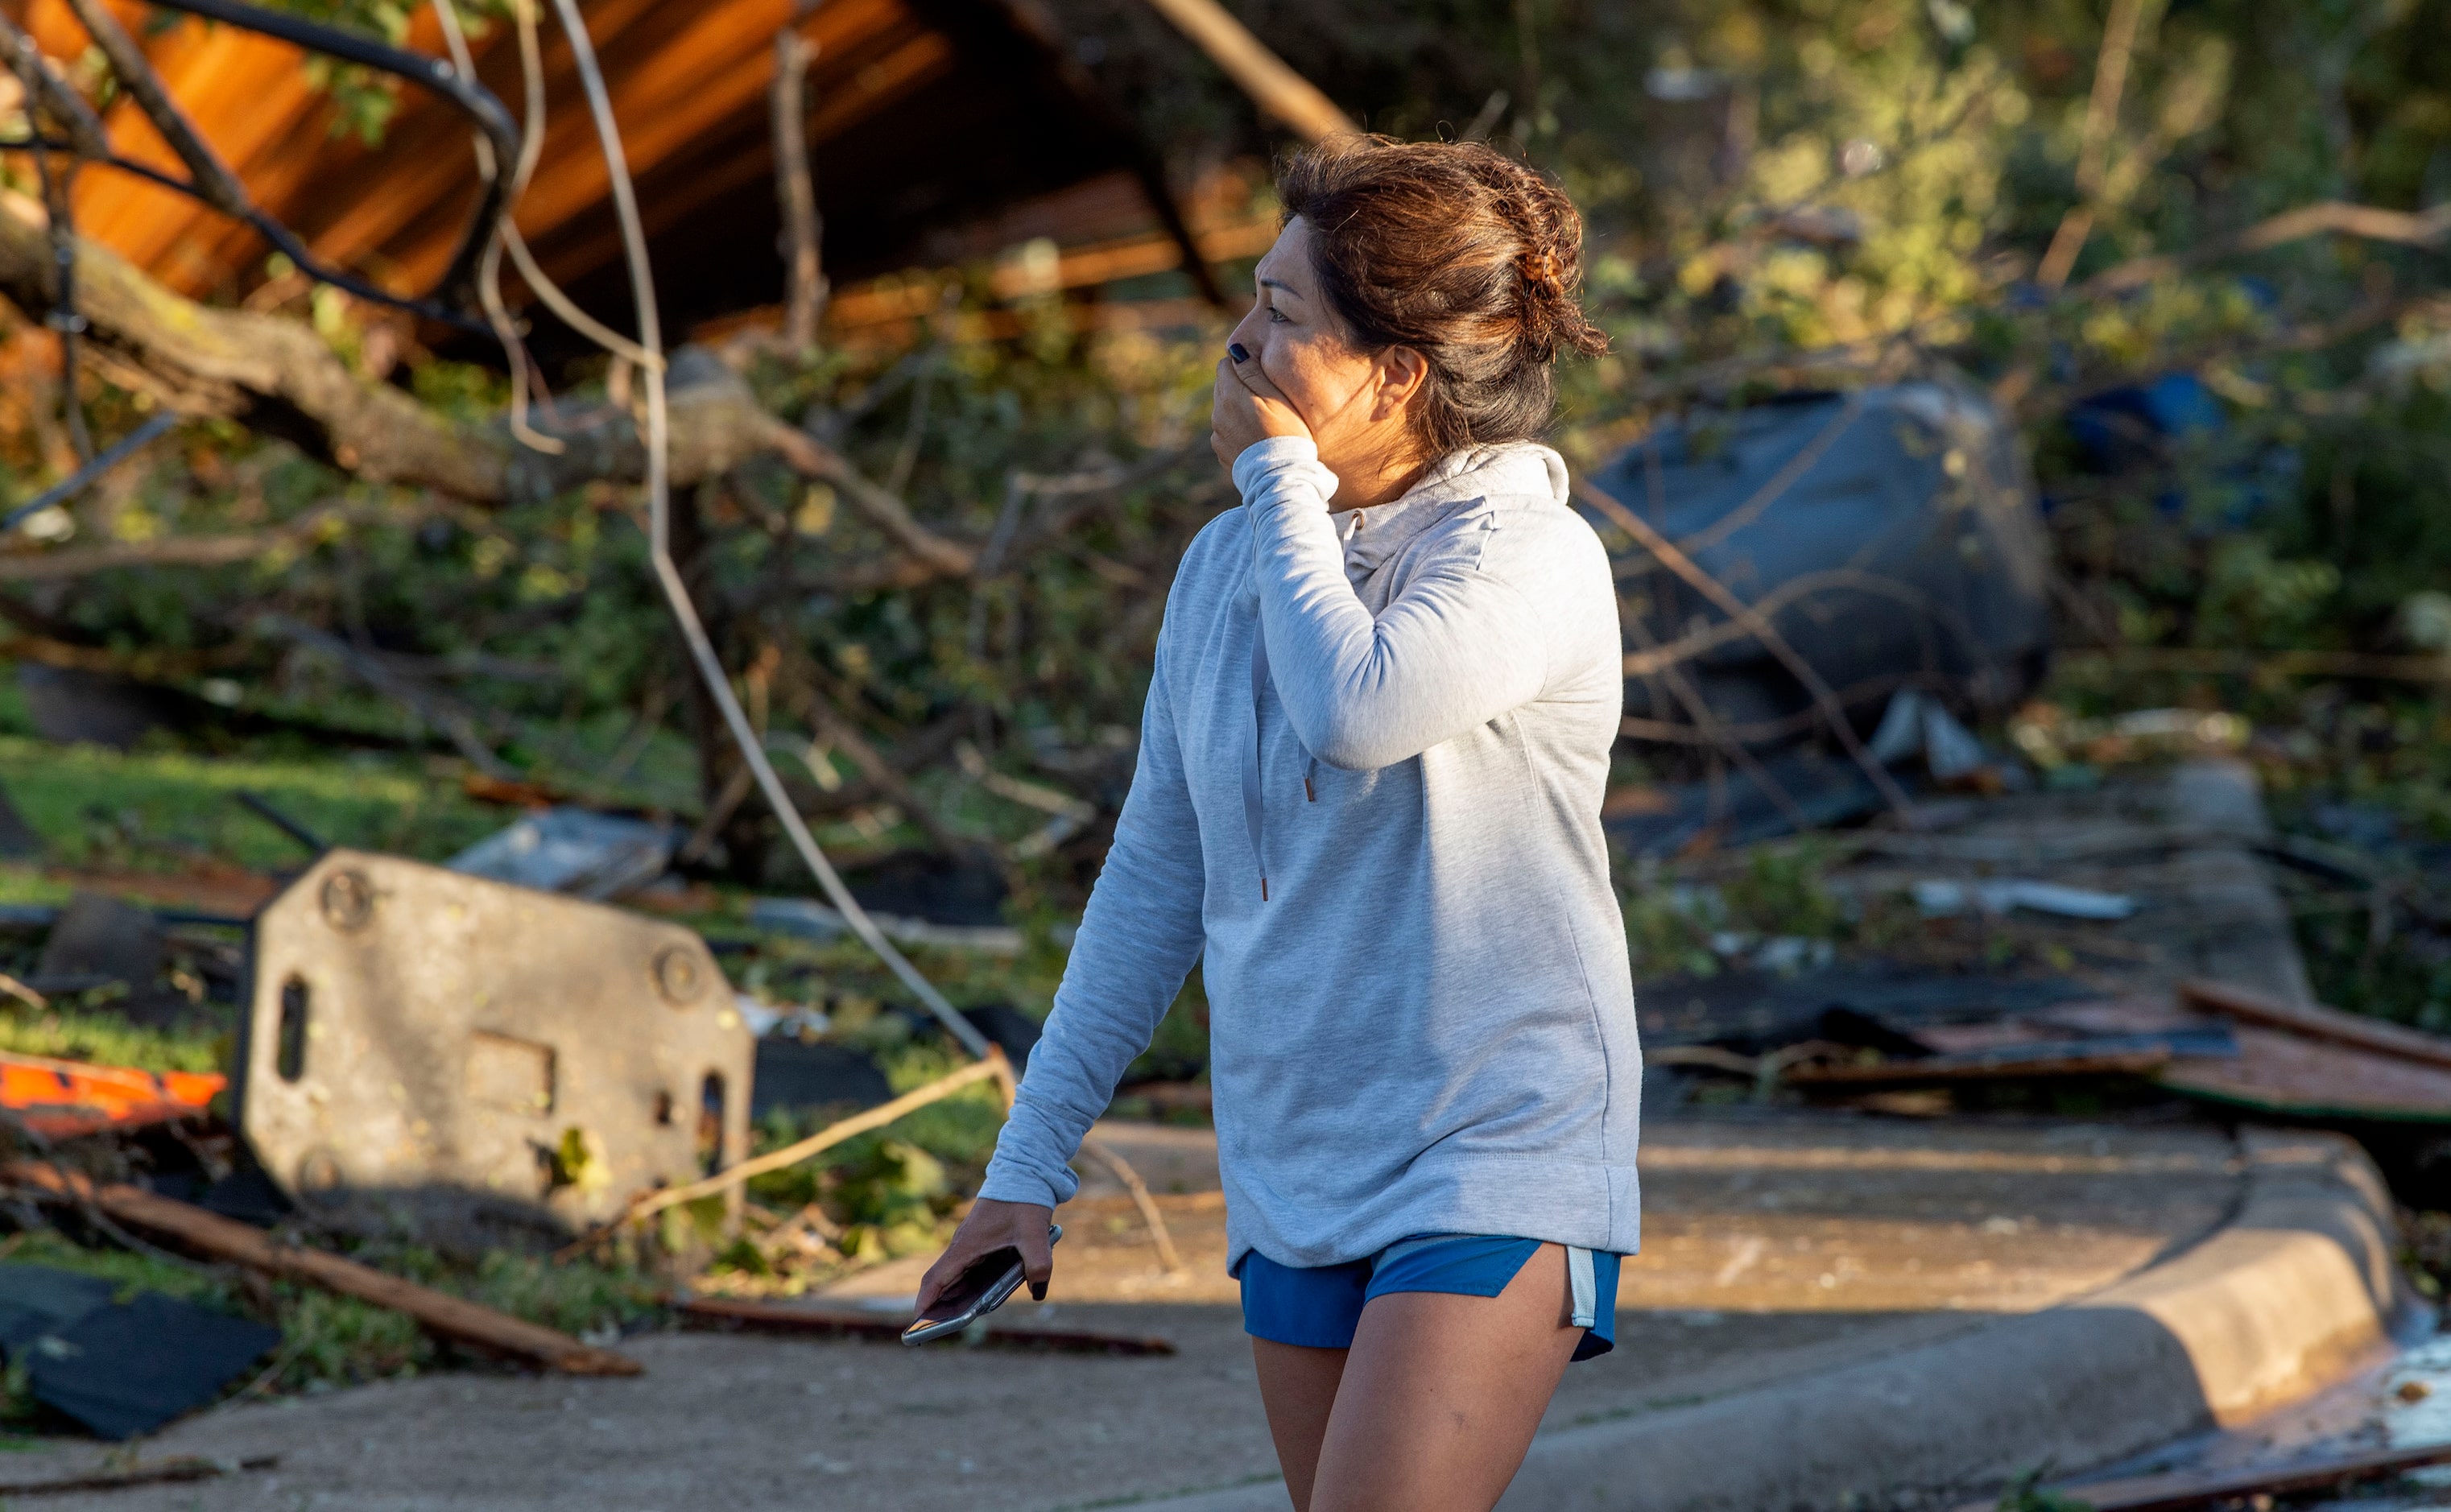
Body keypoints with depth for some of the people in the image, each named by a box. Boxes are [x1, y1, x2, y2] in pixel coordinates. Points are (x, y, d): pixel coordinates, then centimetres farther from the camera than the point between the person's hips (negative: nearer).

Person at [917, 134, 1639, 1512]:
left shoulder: (1530, 554, -11)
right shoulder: (1226, 565, 9)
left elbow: (1357, 714, -31)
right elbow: (1158, 872, 15)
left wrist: (1282, 477, -15)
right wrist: (1033, 1157, 15)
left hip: (1501, 1160, -7)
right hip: (1296, 1184, 7)